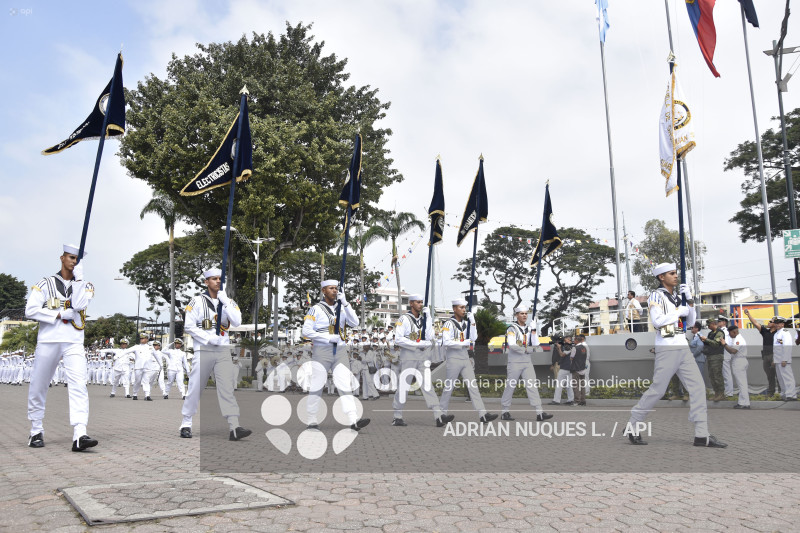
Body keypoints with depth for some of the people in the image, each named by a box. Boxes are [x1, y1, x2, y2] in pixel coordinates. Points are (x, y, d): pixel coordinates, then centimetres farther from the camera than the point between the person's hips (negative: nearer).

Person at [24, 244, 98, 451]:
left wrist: (79, 278, -10)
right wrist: (60, 314, -9)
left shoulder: (85, 285, 13)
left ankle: (79, 435, -23)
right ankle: (36, 432, 26)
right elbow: (30, 310, -1)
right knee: (38, 387, 7)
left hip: (74, 343, 0)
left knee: (79, 385, -14)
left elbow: (79, 304, -8)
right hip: (47, 341, 0)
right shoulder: (45, 284, 10)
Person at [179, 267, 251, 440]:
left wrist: (225, 301, -12)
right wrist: (209, 339, -12)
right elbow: (188, 326, -2)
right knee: (195, 387, 3)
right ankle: (186, 424, 22)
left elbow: (237, 322, -6)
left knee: (227, 388, -6)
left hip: (223, 350, 2)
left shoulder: (228, 302, 10)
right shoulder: (197, 301, 3)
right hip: (203, 350, -2)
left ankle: (234, 428, -12)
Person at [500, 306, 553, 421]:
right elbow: (512, 345, -20)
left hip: (527, 362, 6)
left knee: (532, 386, -3)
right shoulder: (512, 329, -7)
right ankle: (505, 412, 12)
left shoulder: (529, 329, 13)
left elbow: (536, 344, 5)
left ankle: (539, 413, -7)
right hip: (514, 362, -5)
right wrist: (527, 349, -11)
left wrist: (533, 331, -6)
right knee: (510, 386, 1)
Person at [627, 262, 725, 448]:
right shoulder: (656, 296, -5)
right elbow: (657, 321, -18)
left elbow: (691, 321, 15)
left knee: (697, 387, 0)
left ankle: (702, 435, 2)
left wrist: (689, 300, 4)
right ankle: (632, 427, 6)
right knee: (657, 389, -7)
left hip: (683, 349, 8)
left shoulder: (677, 298, 18)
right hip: (666, 349, -8)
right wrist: (679, 311, -10)